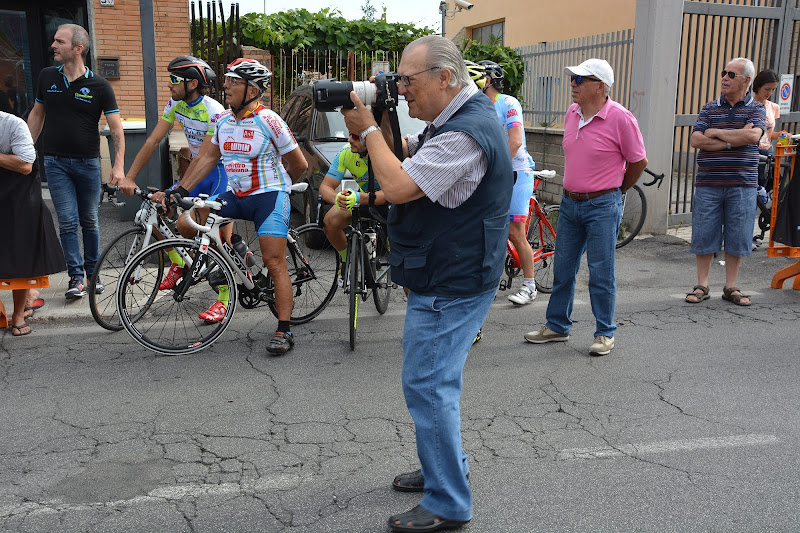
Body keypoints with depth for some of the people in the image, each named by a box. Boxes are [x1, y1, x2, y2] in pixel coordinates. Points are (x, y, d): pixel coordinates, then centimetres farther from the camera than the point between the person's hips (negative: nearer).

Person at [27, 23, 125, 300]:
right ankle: (76, 277, 3)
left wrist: (119, 165, -18)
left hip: (88, 162, -1)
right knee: (67, 221, -4)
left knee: (89, 221, 9)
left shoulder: (99, 86, -6)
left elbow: (116, 128, -7)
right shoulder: (47, 77, 4)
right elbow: (37, 114, 15)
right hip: (56, 162, 1)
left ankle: (92, 272, 23)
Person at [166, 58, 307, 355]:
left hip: (269, 196, -6)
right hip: (235, 196, 7)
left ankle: (284, 332, -3)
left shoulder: (268, 121, -12)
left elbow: (299, 164, -5)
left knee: (275, 264, -10)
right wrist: (181, 190, 7)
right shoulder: (223, 121, 7)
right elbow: (207, 157, 15)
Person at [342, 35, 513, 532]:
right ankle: (447, 467, 39)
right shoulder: (456, 117, 10)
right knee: (438, 379, 22)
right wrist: (380, 121, 0)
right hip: (448, 278, 11)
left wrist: (369, 130, -14)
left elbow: (398, 186, -28)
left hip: (451, 287, -11)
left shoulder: (466, 134, -25)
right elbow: (403, 155, 18)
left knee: (428, 385, -4)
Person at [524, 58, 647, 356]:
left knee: (601, 273, 1)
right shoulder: (572, 113, 6)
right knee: (562, 268, 12)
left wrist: (617, 190, 7)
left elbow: (639, 162, -4)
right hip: (570, 203, 7)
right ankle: (557, 326, 25)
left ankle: (605, 334, 15)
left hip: (602, 207, -6)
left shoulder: (620, 118, -14)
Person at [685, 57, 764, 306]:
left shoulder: (756, 108, 4)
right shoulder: (710, 108, 8)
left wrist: (716, 132, -9)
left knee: (737, 237, 5)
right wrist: (733, 140, -12)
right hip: (708, 183, 1)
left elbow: (753, 136, -16)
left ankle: (731, 288, 17)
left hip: (742, 185, -1)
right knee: (704, 235, 3)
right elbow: (696, 140, -6)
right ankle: (702, 286, 14)